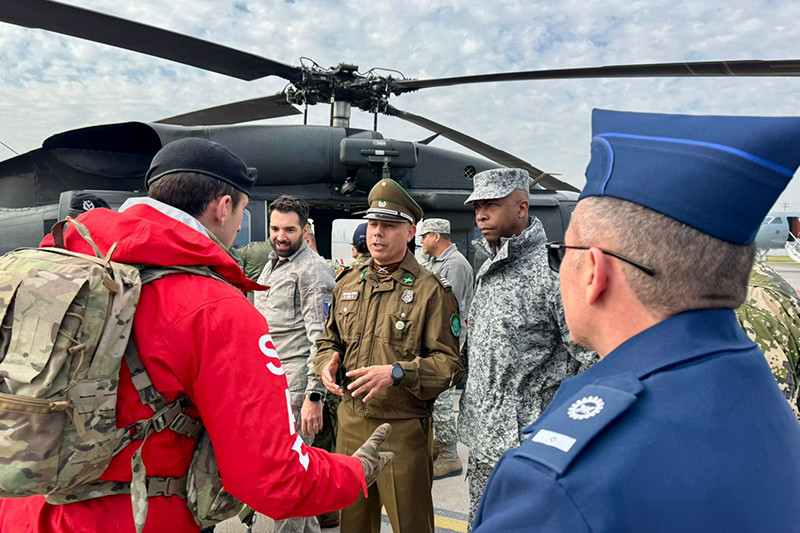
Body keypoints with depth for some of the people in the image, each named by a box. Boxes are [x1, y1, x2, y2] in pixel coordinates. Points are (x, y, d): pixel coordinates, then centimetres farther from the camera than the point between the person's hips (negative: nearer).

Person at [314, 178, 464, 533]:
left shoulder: (431, 290, -9)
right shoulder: (347, 284, 9)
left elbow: (450, 364, -13)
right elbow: (330, 340, 19)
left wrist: (397, 373, -25)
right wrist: (327, 363, -3)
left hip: (404, 427, -5)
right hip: (350, 421, 5)